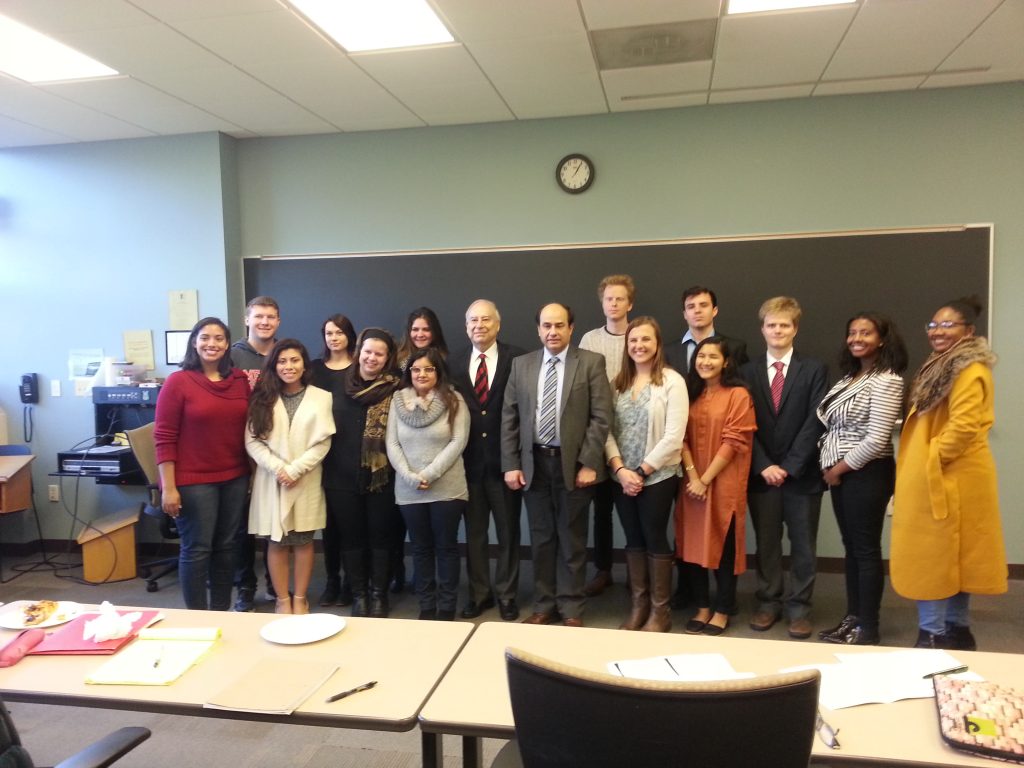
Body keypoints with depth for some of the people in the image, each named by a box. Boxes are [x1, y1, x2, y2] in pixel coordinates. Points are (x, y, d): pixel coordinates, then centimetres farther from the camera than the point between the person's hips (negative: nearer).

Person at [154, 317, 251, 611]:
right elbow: (165, 438, -8)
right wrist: (169, 487, -12)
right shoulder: (178, 382, -7)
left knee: (226, 547, 13)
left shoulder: (241, 380, 5)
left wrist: (253, 473, 6)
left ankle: (221, 613, 26)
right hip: (193, 480, -4)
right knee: (196, 550, 2)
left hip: (235, 478, 5)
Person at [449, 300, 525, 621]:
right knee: (474, 532, 13)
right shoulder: (455, 363, 5)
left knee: (508, 532, 10)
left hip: (504, 459, -2)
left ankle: (506, 594, 26)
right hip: (469, 461, 3)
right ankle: (478, 593, 29)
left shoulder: (516, 359, -5)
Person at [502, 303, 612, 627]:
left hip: (573, 463, -2)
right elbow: (509, 418, 6)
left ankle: (571, 608, 22)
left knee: (572, 539, 8)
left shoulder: (591, 362, -2)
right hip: (534, 462, 3)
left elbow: (601, 417, -7)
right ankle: (544, 605, 25)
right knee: (541, 538, 11)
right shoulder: (521, 364, 7)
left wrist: (588, 463, -12)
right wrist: (511, 464, -1)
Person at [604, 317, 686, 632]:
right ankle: (639, 605, 26)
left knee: (655, 540, 5)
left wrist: (642, 471, -13)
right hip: (622, 477, 4)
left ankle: (660, 610, 19)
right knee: (634, 541, 12)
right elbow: (608, 430, 3)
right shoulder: (618, 382, 7)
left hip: (658, 477, -4)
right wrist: (620, 469, -10)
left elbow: (674, 436, -13)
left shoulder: (672, 381, -7)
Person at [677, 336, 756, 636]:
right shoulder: (690, 393, 10)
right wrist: (693, 476, -10)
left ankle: (723, 610, 17)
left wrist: (706, 479, -13)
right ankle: (702, 606, 21)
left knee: (723, 545, 3)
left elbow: (733, 441, -12)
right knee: (693, 543, 8)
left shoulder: (738, 395, -6)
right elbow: (682, 437, 4)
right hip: (692, 483, 5)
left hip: (724, 484, -5)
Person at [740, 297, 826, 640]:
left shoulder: (813, 370, 1)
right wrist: (763, 466, -9)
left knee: (803, 544, 7)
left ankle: (798, 606, 19)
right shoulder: (748, 371, 5)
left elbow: (814, 422, -6)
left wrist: (789, 466, -12)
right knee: (766, 543, 10)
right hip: (761, 473, 1)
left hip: (801, 473, -1)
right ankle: (769, 601, 23)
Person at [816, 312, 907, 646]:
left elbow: (876, 440, -20)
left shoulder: (886, 381, -14)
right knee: (851, 547, 14)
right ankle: (852, 618, 24)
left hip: (866, 475, -8)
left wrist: (839, 468, -12)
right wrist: (830, 468, 4)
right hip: (841, 474, 8)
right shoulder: (849, 377, 12)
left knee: (866, 550, 1)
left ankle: (868, 628, 12)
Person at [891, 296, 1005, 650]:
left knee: (933, 555, -4)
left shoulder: (970, 370, -15)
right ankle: (957, 629, 25)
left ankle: (934, 636, 4)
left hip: (947, 479, -10)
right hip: (935, 478, 10)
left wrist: (929, 461, -17)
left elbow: (963, 427, -25)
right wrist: (915, 462, 12)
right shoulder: (945, 366, 17)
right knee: (951, 556, 15)